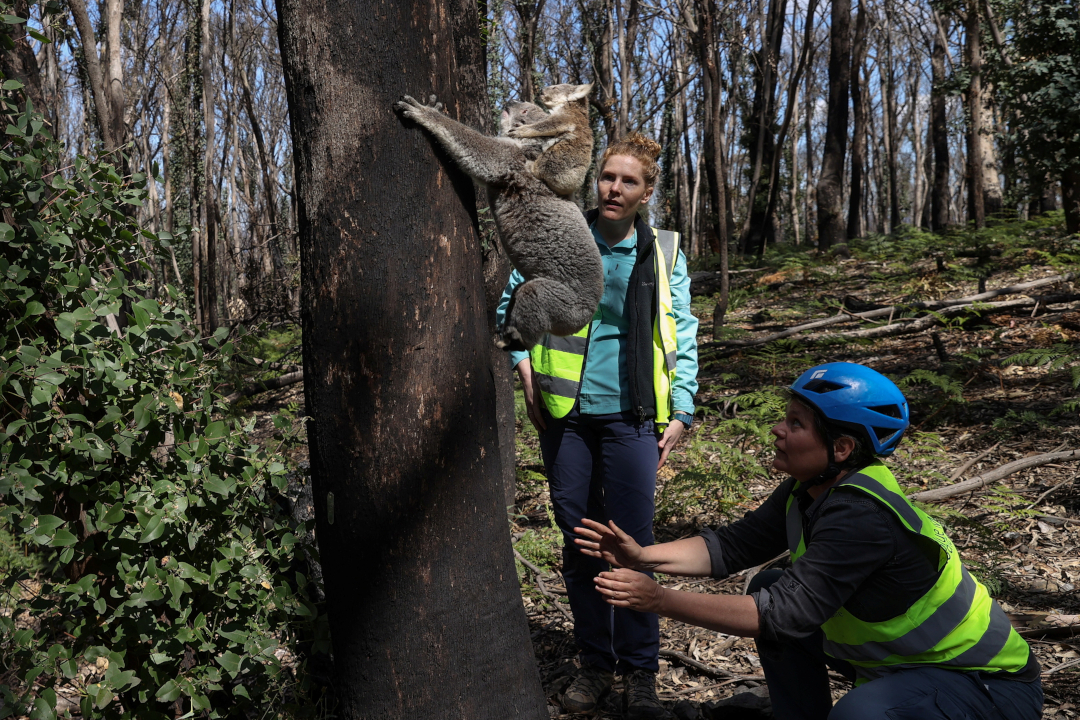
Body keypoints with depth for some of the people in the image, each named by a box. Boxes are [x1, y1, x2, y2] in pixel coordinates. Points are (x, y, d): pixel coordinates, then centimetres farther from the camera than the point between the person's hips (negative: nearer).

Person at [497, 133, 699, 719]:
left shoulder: (663, 254, 3)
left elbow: (683, 340, 7)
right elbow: (512, 299, 14)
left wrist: (681, 413, 0)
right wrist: (524, 367, 4)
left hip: (631, 415, -1)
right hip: (565, 413, 1)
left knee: (633, 542, -1)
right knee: (580, 540, 9)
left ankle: (639, 670, 15)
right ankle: (594, 662, 24)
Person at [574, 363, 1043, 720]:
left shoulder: (862, 515, -32)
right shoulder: (809, 490, -5)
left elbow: (786, 612, -34)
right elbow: (734, 545, -2)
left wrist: (658, 601, -33)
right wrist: (643, 557, -16)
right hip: (900, 657, 9)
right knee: (768, 585, 1)